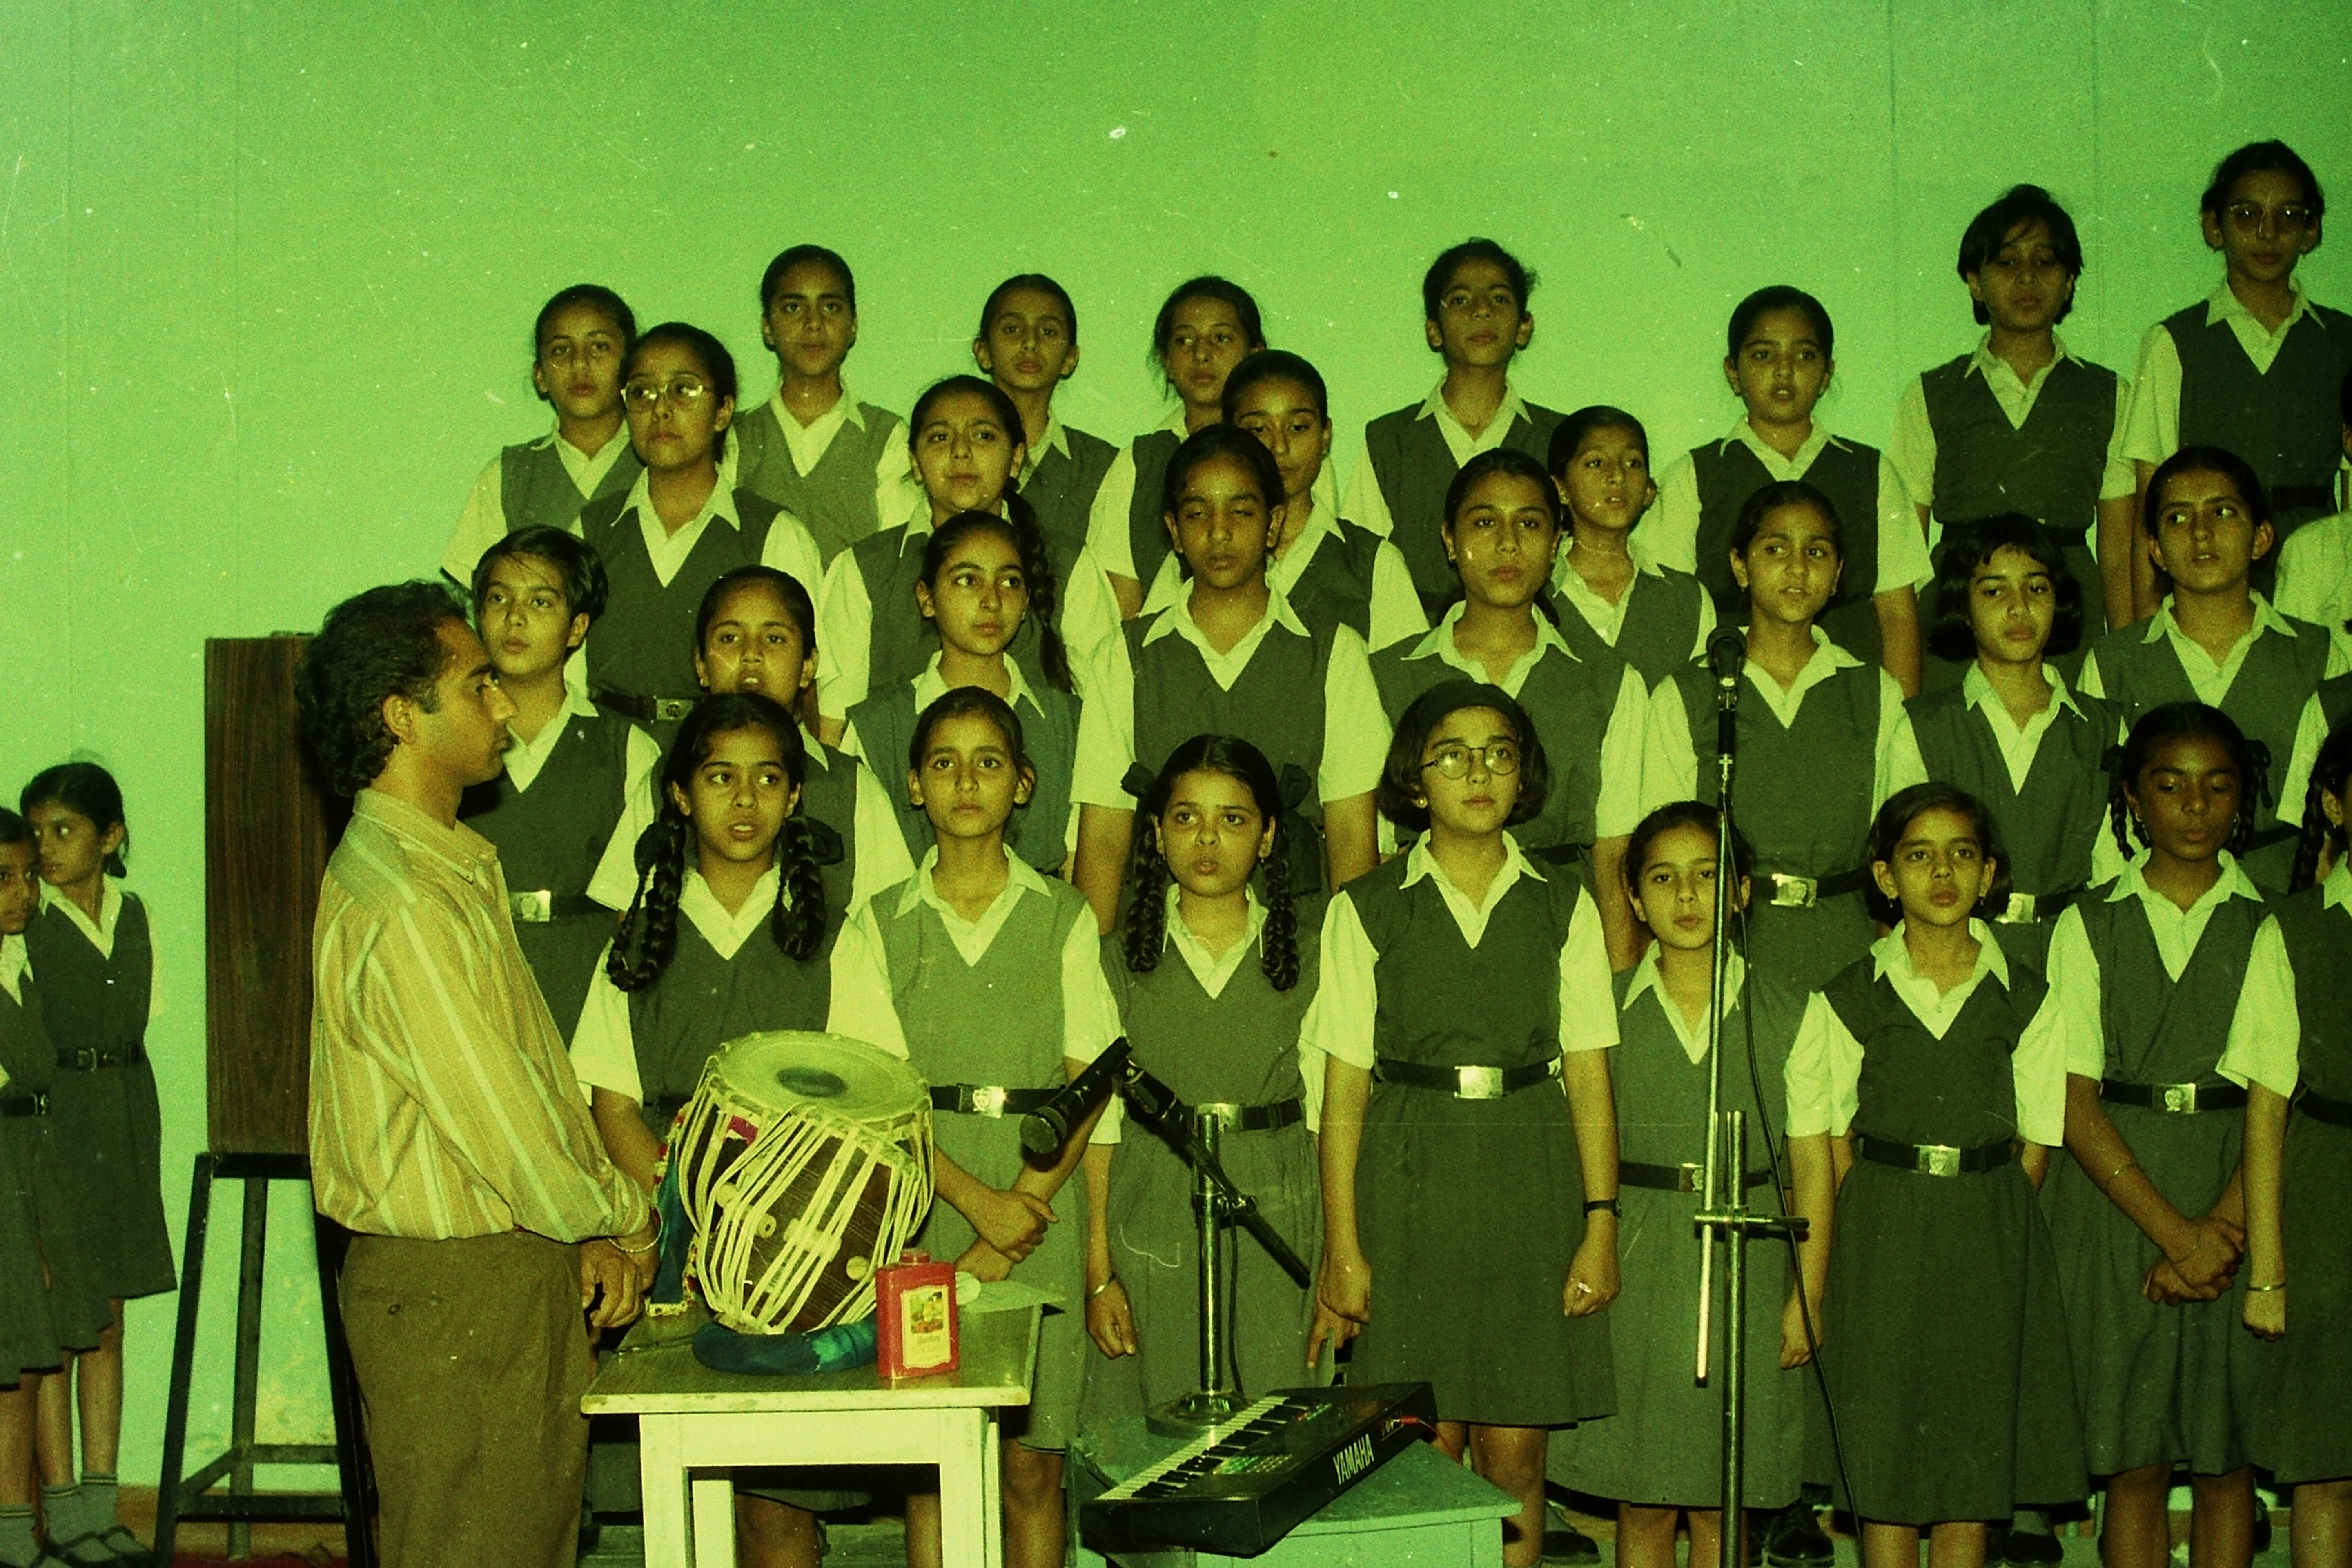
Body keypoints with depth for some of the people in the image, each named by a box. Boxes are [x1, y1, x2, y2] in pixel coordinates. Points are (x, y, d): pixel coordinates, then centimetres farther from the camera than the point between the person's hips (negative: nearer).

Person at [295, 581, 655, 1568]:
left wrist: (597, 1229, 4)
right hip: (449, 1291, -10)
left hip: (521, 1264, 10)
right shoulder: (399, 908, -21)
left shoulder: (459, 867, 13)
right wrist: (624, 1226, -5)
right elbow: (496, 1121, -21)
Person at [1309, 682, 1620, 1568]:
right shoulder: (1368, 911, 5)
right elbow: (1344, 1091, 3)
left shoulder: (1562, 910, 10)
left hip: (1532, 1182, 1)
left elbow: (1589, 1078, 7)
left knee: (1515, 1453, -1)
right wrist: (1343, 1247, -3)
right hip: (1410, 1184, -1)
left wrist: (1601, 1224, -2)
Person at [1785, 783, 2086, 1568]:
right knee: (1883, 1477, 1)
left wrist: (1983, 1225, -4)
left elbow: (2034, 1148, 6)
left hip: (1992, 1241, 1)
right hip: (1880, 1242, -1)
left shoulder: (2028, 1003, 4)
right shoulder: (1846, 1001, 1)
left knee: (1973, 1478, 4)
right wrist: (1812, 1292, -4)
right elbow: (1823, 1149, 0)